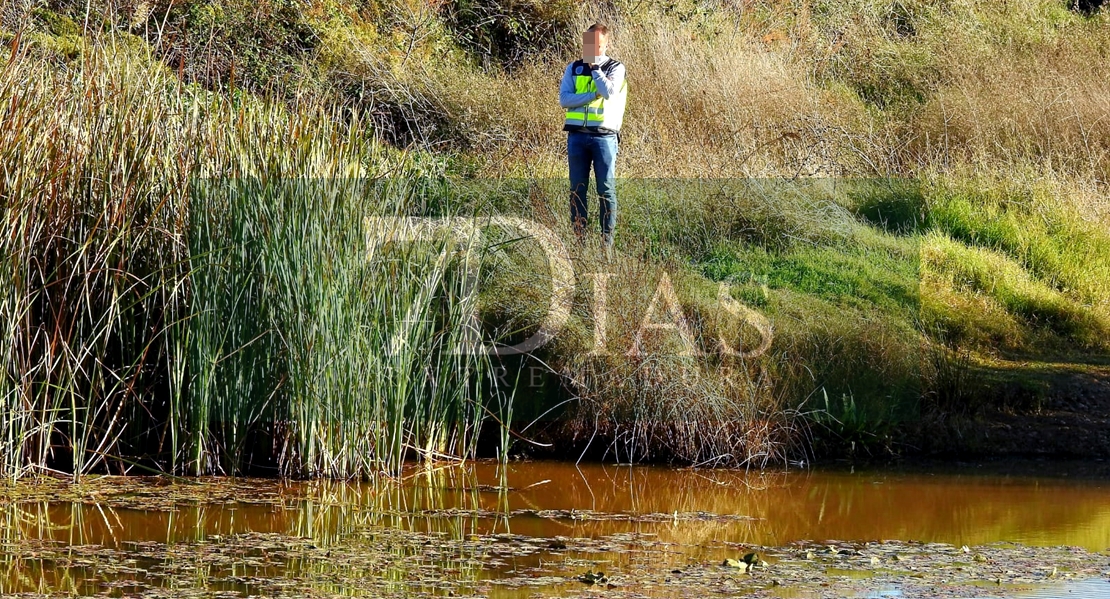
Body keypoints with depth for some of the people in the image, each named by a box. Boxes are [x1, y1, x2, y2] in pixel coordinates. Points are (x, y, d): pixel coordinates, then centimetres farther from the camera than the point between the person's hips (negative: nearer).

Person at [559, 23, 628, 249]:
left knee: (606, 189, -3)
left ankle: (607, 238, -1)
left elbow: (609, 91, -15)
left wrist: (594, 67, -6)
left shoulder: (615, 68, 4)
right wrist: (593, 96, -10)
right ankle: (578, 237, 7)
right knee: (577, 188, 3)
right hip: (577, 135, 3)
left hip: (604, 135, -3)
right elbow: (564, 98, -1)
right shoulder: (573, 69, 12)